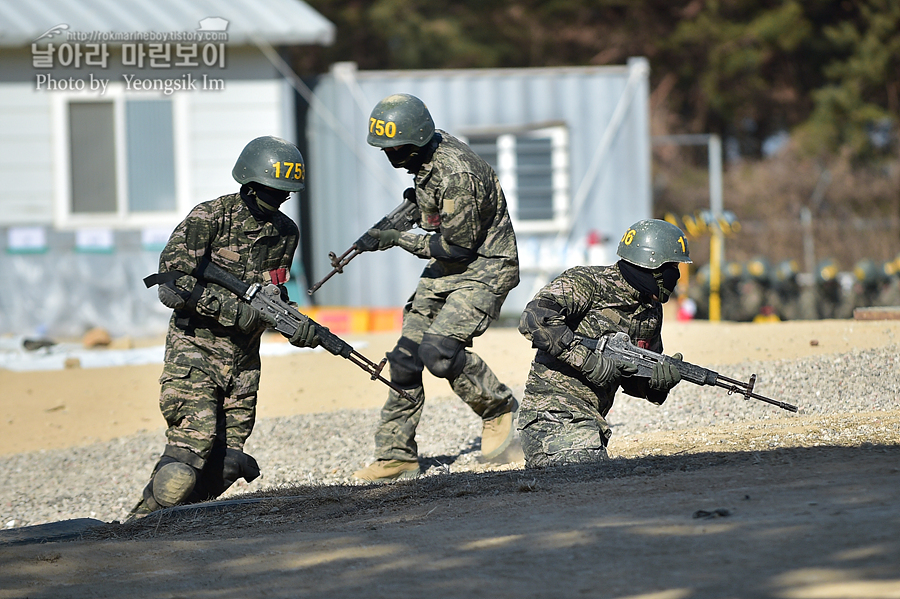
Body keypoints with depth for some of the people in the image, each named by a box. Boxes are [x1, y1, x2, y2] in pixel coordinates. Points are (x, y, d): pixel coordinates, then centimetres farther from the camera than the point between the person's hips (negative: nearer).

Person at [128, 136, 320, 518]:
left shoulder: (286, 233, 7)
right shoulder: (209, 219, -13)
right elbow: (172, 284, -19)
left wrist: (296, 327, -5)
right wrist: (229, 308, -24)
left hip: (243, 357, 6)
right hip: (196, 348, -6)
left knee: (227, 463, -1)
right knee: (194, 442, -20)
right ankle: (144, 522, -9)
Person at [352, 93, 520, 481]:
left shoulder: (456, 175, -30)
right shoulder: (430, 150, -1)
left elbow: (457, 246, -24)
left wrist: (401, 240, -19)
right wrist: (415, 202, 4)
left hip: (483, 269, -9)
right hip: (445, 271, 9)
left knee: (438, 350, -24)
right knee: (406, 357, 2)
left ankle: (499, 410, 0)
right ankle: (397, 456, 9)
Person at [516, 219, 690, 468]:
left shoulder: (651, 309, 13)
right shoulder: (585, 282, -10)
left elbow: (635, 380, 19)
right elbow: (534, 319, -25)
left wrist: (660, 380, -6)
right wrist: (587, 361, -25)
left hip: (591, 423, 9)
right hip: (554, 416, -9)